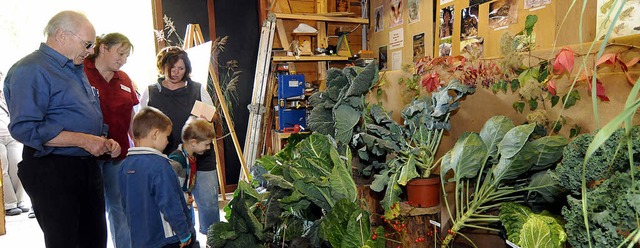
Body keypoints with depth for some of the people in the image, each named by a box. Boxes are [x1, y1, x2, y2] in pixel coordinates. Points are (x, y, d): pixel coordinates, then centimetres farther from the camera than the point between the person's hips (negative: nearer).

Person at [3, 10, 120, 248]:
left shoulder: (76, 70, 17)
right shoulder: (31, 70, -13)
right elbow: (24, 128, -24)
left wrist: (104, 141, 8)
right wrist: (83, 140, -23)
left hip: (88, 166, 9)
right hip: (52, 170, -9)